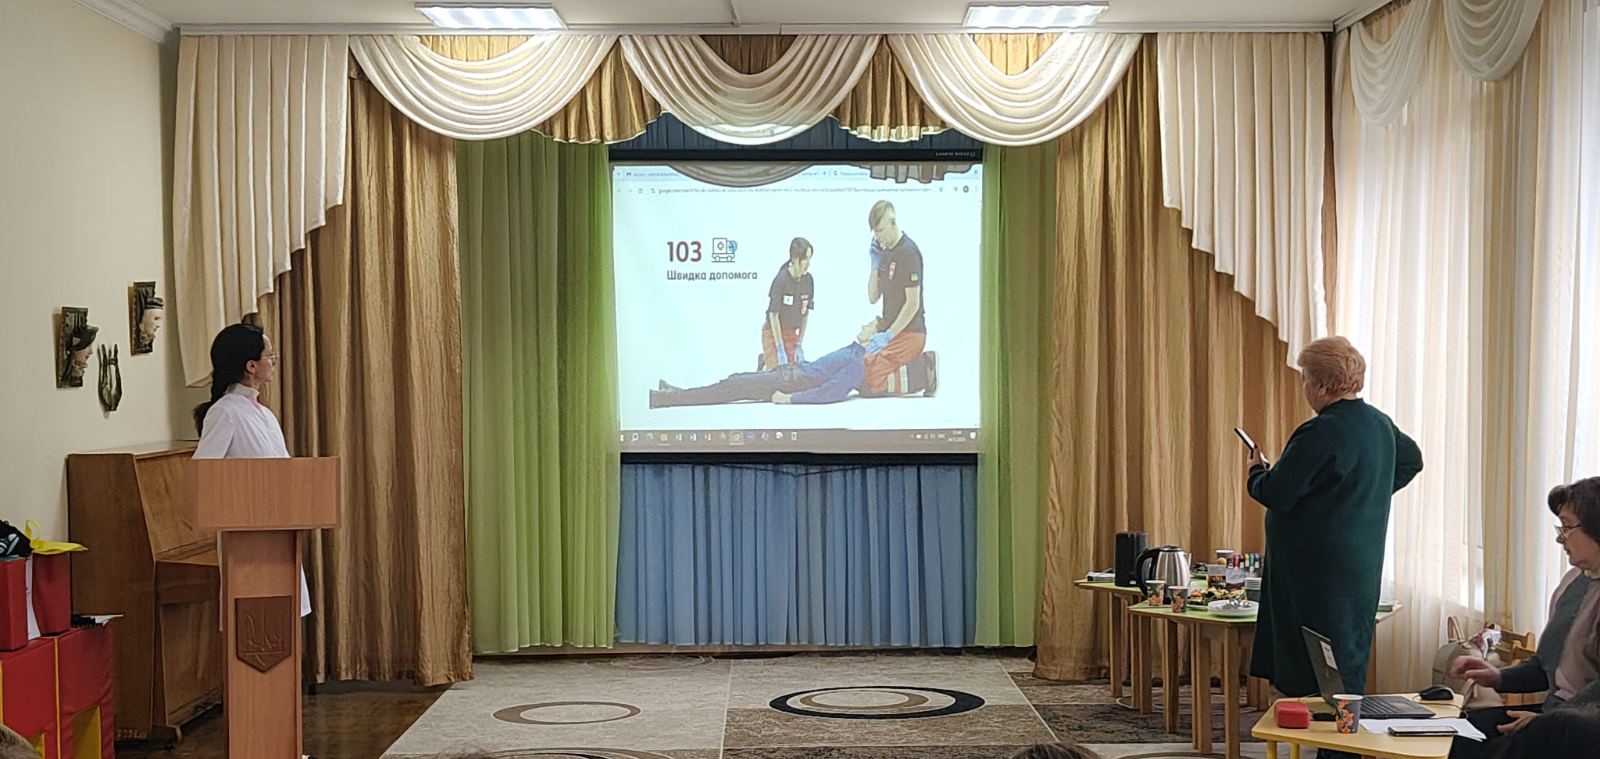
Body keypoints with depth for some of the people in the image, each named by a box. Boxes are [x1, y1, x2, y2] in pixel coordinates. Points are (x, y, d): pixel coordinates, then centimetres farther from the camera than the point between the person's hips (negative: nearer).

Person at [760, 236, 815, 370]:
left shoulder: (808, 280, -10)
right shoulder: (781, 280, -25)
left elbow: (805, 313, -1)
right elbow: (773, 315, -20)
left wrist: (799, 345, -2)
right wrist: (780, 349, -19)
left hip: (791, 333, 5)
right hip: (773, 332, -5)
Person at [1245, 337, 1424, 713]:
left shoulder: (1320, 433, -21)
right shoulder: (1381, 424, 8)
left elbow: (1276, 494, -19)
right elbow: (1411, 460, 28)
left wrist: (1257, 471, 1)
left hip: (1318, 571, -9)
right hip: (1363, 567, 9)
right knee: (1350, 664, 17)